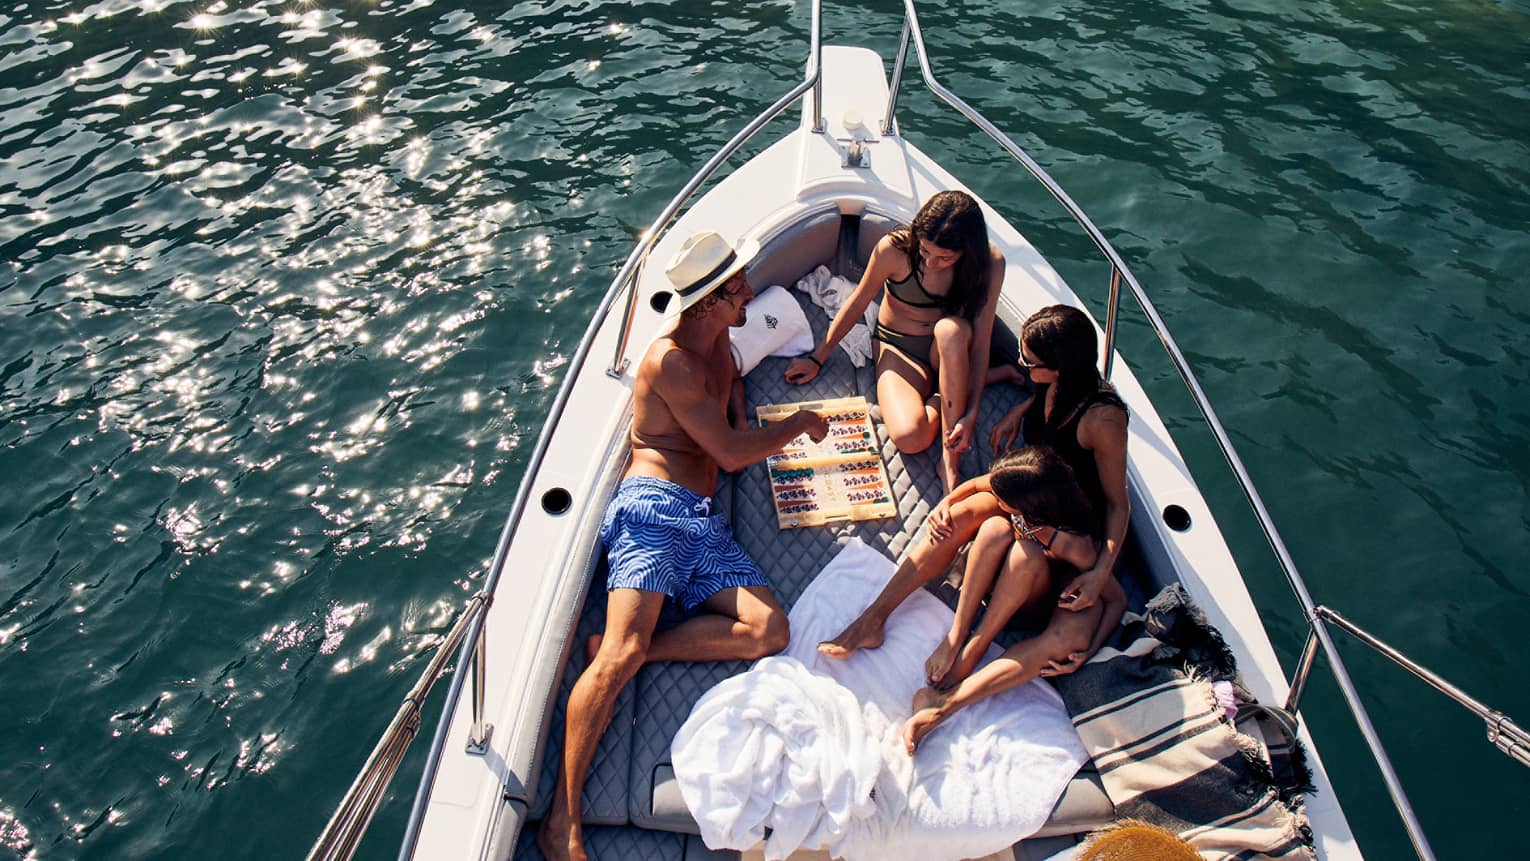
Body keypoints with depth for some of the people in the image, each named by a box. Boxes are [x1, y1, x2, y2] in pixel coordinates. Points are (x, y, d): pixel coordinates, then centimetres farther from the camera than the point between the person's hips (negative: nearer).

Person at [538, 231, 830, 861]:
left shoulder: (718, 341, 19)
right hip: (653, 507, -8)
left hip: (705, 523, 8)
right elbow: (732, 453, -9)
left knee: (770, 630, -15)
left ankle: (623, 648, -11)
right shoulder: (669, 359, -6)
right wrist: (800, 424, 6)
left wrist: (736, 406, 21)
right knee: (622, 654, -25)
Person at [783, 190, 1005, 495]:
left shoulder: (990, 264, -18)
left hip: (949, 349, 2)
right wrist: (817, 358, 2)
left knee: (951, 328, -40)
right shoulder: (894, 249, -21)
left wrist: (971, 413, -24)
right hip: (898, 350, -1)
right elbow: (857, 303, -5)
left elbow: (980, 341, -15)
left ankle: (951, 459, -30)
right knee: (909, 438, -31)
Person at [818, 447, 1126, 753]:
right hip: (994, 573, 4)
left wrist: (1087, 650, -32)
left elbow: (1117, 598, -21)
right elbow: (974, 484, -3)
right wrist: (944, 504, -22)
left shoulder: (1075, 545, -35)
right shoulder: (1018, 485, -25)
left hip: (1035, 600, -3)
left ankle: (947, 702, -34)